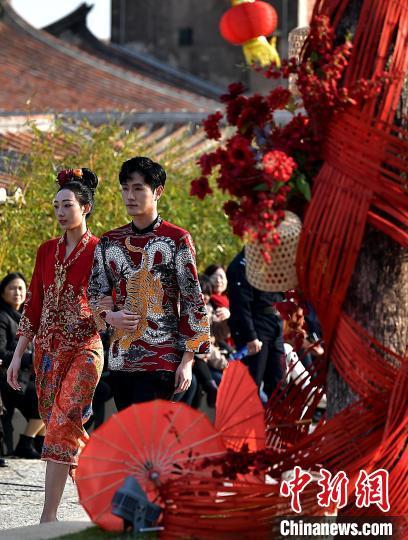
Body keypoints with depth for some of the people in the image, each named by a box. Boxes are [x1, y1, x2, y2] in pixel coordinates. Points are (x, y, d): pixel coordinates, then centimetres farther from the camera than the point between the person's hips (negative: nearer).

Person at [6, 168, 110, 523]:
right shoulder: (47, 251, 12)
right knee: (60, 425, 7)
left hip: (83, 349, -6)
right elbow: (33, 306, 13)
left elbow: (112, 304, -6)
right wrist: (18, 355, 10)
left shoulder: (100, 251, -4)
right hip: (47, 349, 6)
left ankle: (49, 518, -17)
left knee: (61, 426, -14)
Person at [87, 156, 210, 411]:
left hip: (162, 360, -6)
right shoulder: (109, 242, 11)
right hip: (120, 359, 6)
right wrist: (109, 317, -7)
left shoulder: (176, 240, -3)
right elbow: (95, 295, 16)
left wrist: (188, 360, -9)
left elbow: (193, 301, -4)